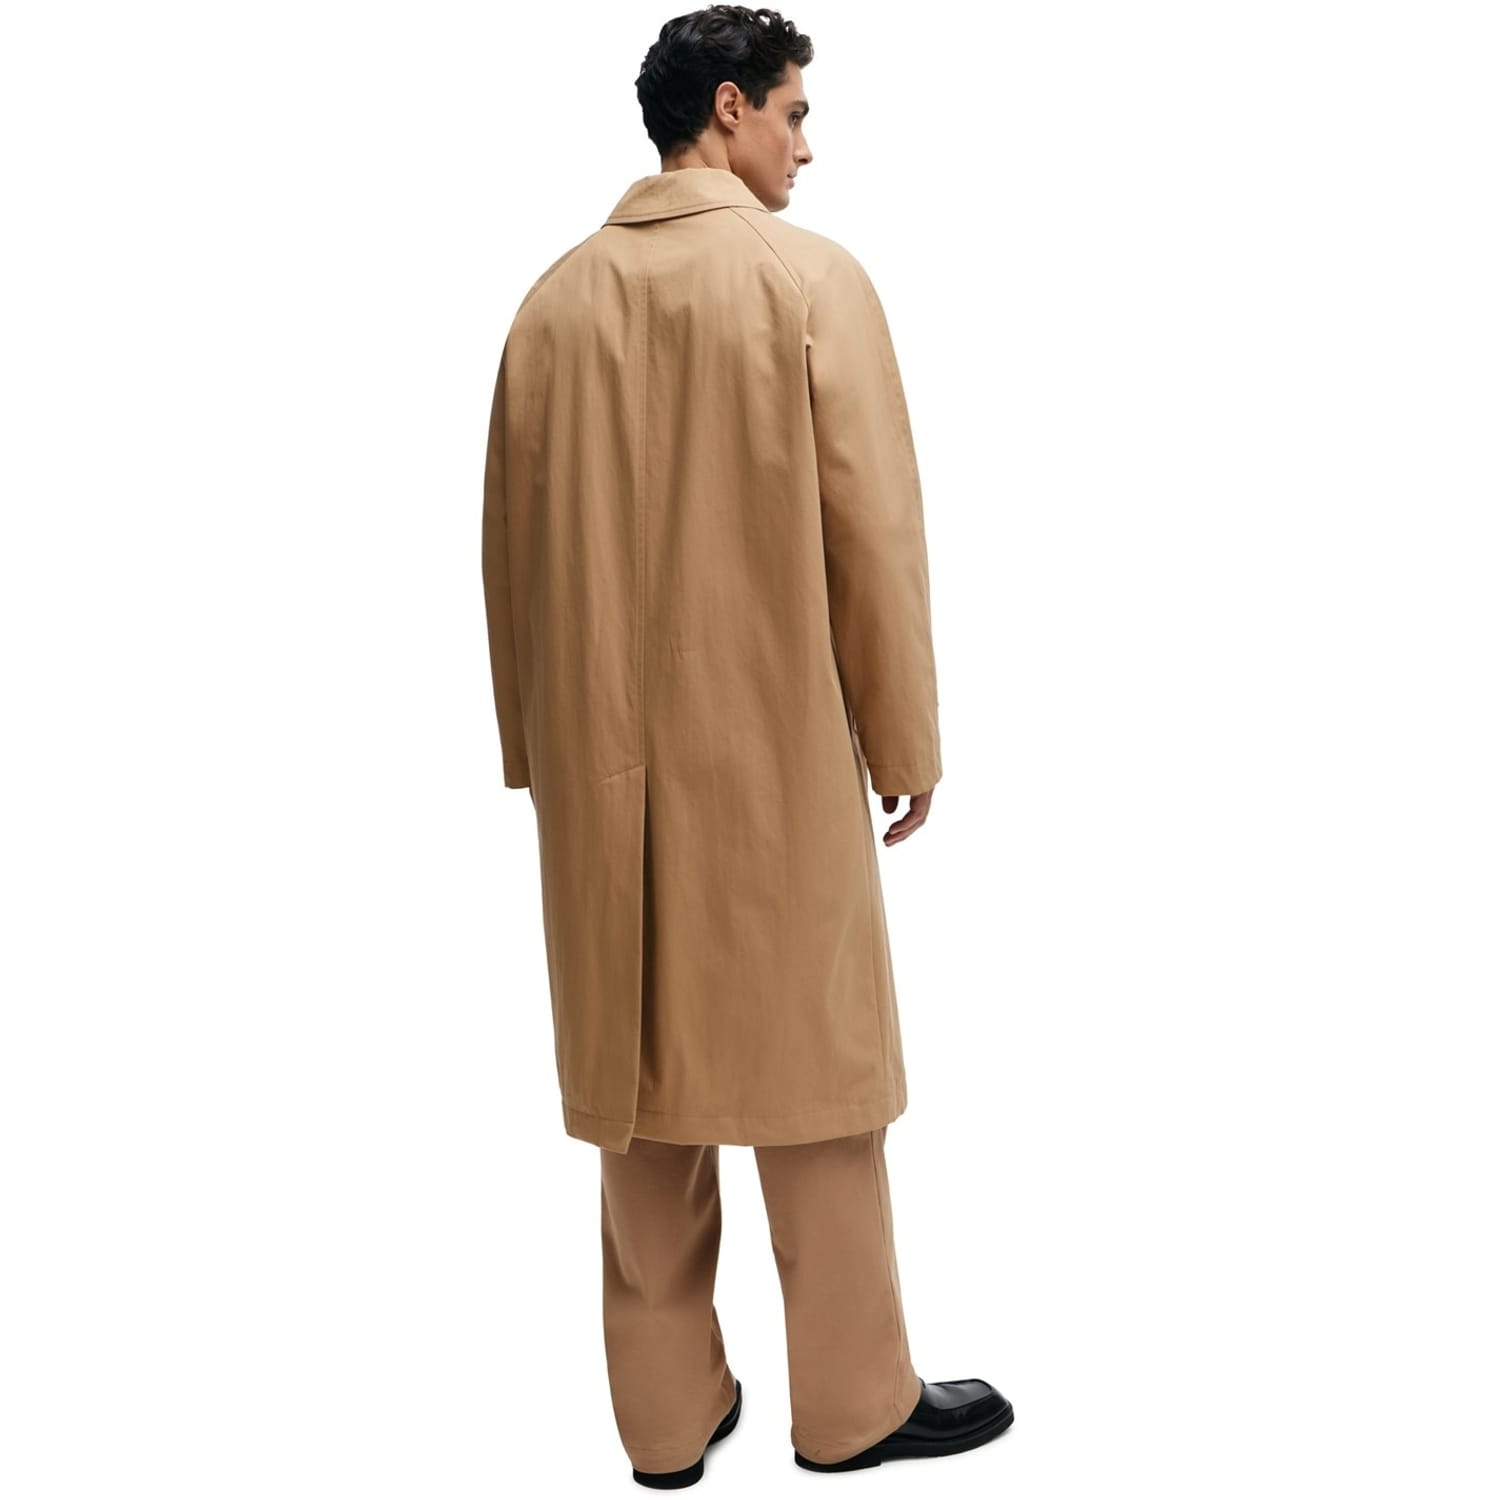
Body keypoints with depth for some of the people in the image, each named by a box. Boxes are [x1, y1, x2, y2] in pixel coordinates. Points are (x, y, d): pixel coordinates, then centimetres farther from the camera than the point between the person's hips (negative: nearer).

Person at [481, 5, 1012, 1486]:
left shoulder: (556, 298, 5)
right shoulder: (812, 279, -8)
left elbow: (515, 543, 8)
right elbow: (873, 531, -10)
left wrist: (542, 747, 16)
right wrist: (904, 741, 0)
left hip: (608, 761, 4)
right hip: (775, 750, -4)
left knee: (640, 1076, 12)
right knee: (809, 1072, 9)